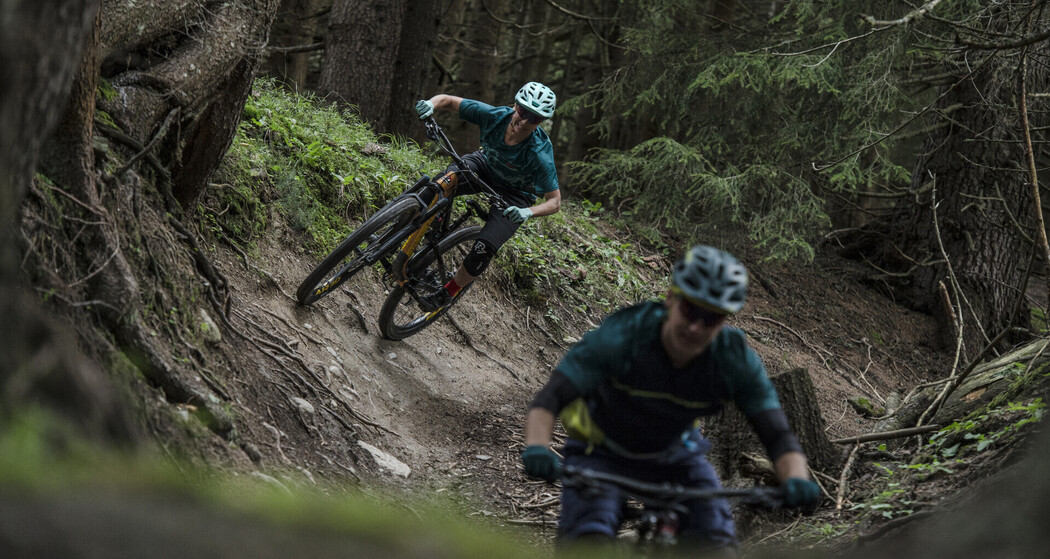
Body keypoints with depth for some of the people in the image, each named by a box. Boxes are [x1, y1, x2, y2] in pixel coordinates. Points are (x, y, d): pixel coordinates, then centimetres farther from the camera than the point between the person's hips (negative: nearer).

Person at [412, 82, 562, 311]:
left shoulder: (539, 154, -37)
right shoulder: (495, 115, -29)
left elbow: (555, 201, -27)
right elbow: (447, 100, -21)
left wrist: (528, 212, -47)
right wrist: (430, 104, -44)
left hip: (514, 195, -3)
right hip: (486, 165, 3)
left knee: (483, 249, -17)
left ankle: (448, 292, 9)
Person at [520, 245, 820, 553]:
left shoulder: (737, 361, -23)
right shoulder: (622, 336, -31)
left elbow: (778, 436, -23)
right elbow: (547, 400, -36)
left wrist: (796, 480, -46)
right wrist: (537, 448, -58)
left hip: (674, 455, 3)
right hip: (601, 454, -2)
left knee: (717, 545, -19)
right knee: (588, 542, -27)